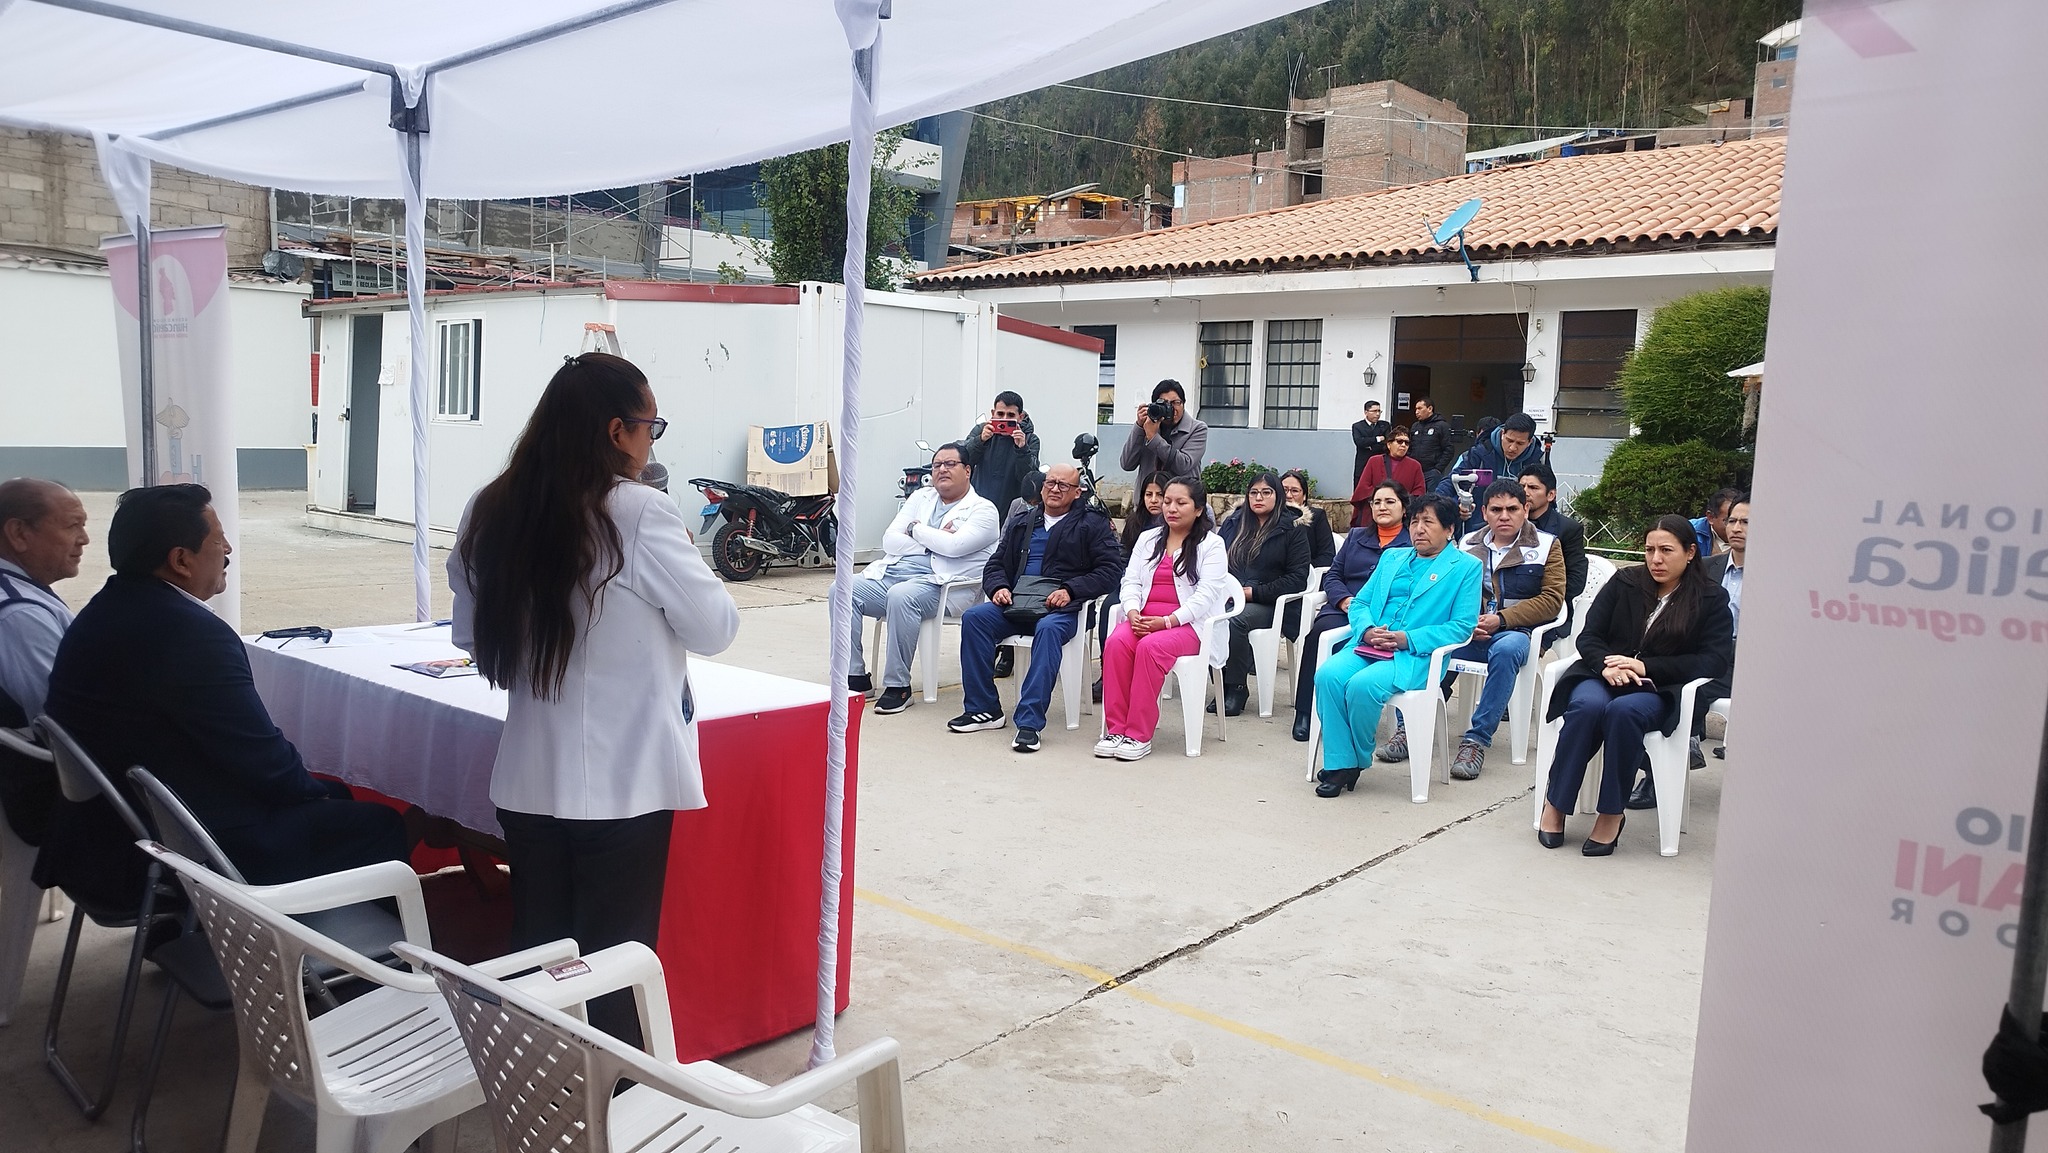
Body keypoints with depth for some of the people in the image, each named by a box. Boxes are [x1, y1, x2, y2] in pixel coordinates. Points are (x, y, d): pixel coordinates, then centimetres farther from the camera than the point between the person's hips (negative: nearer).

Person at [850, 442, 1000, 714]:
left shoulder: (982, 509, 4)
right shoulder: (921, 498, 21)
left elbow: (954, 546, -14)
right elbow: (890, 541, 10)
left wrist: (916, 529, 0)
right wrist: (934, 540, -3)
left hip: (940, 583, -6)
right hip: (893, 571, 6)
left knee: (901, 596, -37)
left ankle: (898, 686, -26)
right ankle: (855, 676, -10)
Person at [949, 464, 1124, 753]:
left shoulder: (1093, 525, 10)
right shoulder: (1022, 524, 25)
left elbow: (1111, 570, -1)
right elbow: (996, 564, 22)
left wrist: (1071, 590, -13)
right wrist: (998, 587, -2)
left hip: (1061, 608, -4)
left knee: (1048, 629, -38)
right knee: (973, 617, -23)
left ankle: (1030, 722, -39)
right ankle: (983, 709, -18)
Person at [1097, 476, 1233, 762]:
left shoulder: (1211, 544, 3)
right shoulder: (1148, 539, 20)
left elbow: (1206, 595, -8)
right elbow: (1130, 582, 13)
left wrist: (1167, 621, -20)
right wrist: (1132, 613, -10)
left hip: (1187, 624, -4)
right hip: (1142, 620, 4)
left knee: (1151, 647, -35)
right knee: (1116, 642, -29)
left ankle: (1139, 735, -29)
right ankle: (1116, 728, -24)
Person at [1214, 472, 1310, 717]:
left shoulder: (1292, 531, 6)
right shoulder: (1233, 523, 19)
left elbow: (1297, 579, -2)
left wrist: (1253, 592, -10)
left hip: (1266, 604, -3)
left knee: (1234, 620, -36)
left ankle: (1237, 688, -20)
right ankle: (1222, 685, -19)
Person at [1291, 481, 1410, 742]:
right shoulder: (1356, 536, 28)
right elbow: (1332, 575, 20)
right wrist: (1345, 600, -3)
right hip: (1343, 609, 4)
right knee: (1320, 631, -30)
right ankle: (1305, 713, -27)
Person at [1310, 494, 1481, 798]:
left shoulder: (1466, 567, 8)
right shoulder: (1392, 557, 25)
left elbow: (1461, 626, -2)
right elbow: (1359, 603, 20)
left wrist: (1407, 639, -14)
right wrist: (1367, 630, -4)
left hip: (1415, 655, -5)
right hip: (1368, 645, 5)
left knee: (1362, 684, -32)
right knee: (1328, 675, -26)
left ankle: (1359, 760, -8)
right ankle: (1339, 764, -19)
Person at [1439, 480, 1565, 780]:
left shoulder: (1546, 545, 8)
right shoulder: (1468, 545, 18)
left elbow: (1552, 599, -1)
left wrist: (1501, 619, -11)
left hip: (1516, 631, -3)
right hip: (1468, 631, 3)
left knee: (1505, 650, -39)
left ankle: (1477, 738, -34)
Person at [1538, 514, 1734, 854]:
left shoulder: (1711, 599, 6)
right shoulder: (1625, 582, 11)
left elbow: (1715, 660, -4)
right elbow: (1588, 637, 7)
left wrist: (1647, 668, -15)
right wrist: (1606, 664, -17)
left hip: (1658, 690, -2)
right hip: (1603, 675, 2)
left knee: (1624, 710, -37)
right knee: (1587, 705, -35)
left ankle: (1612, 813, -24)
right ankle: (1555, 804, -24)